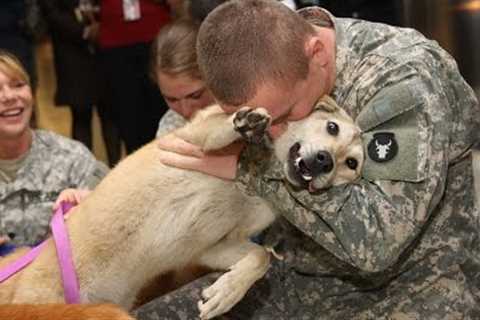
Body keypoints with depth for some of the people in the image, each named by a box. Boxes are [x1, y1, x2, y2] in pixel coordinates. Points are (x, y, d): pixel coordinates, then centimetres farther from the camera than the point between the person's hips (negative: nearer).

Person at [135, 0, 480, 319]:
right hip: (299, 276, 6)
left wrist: (249, 164, -28)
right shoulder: (265, 69, -5)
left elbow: (375, 238, -30)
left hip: (411, 283, -5)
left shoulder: (402, 79, -22)